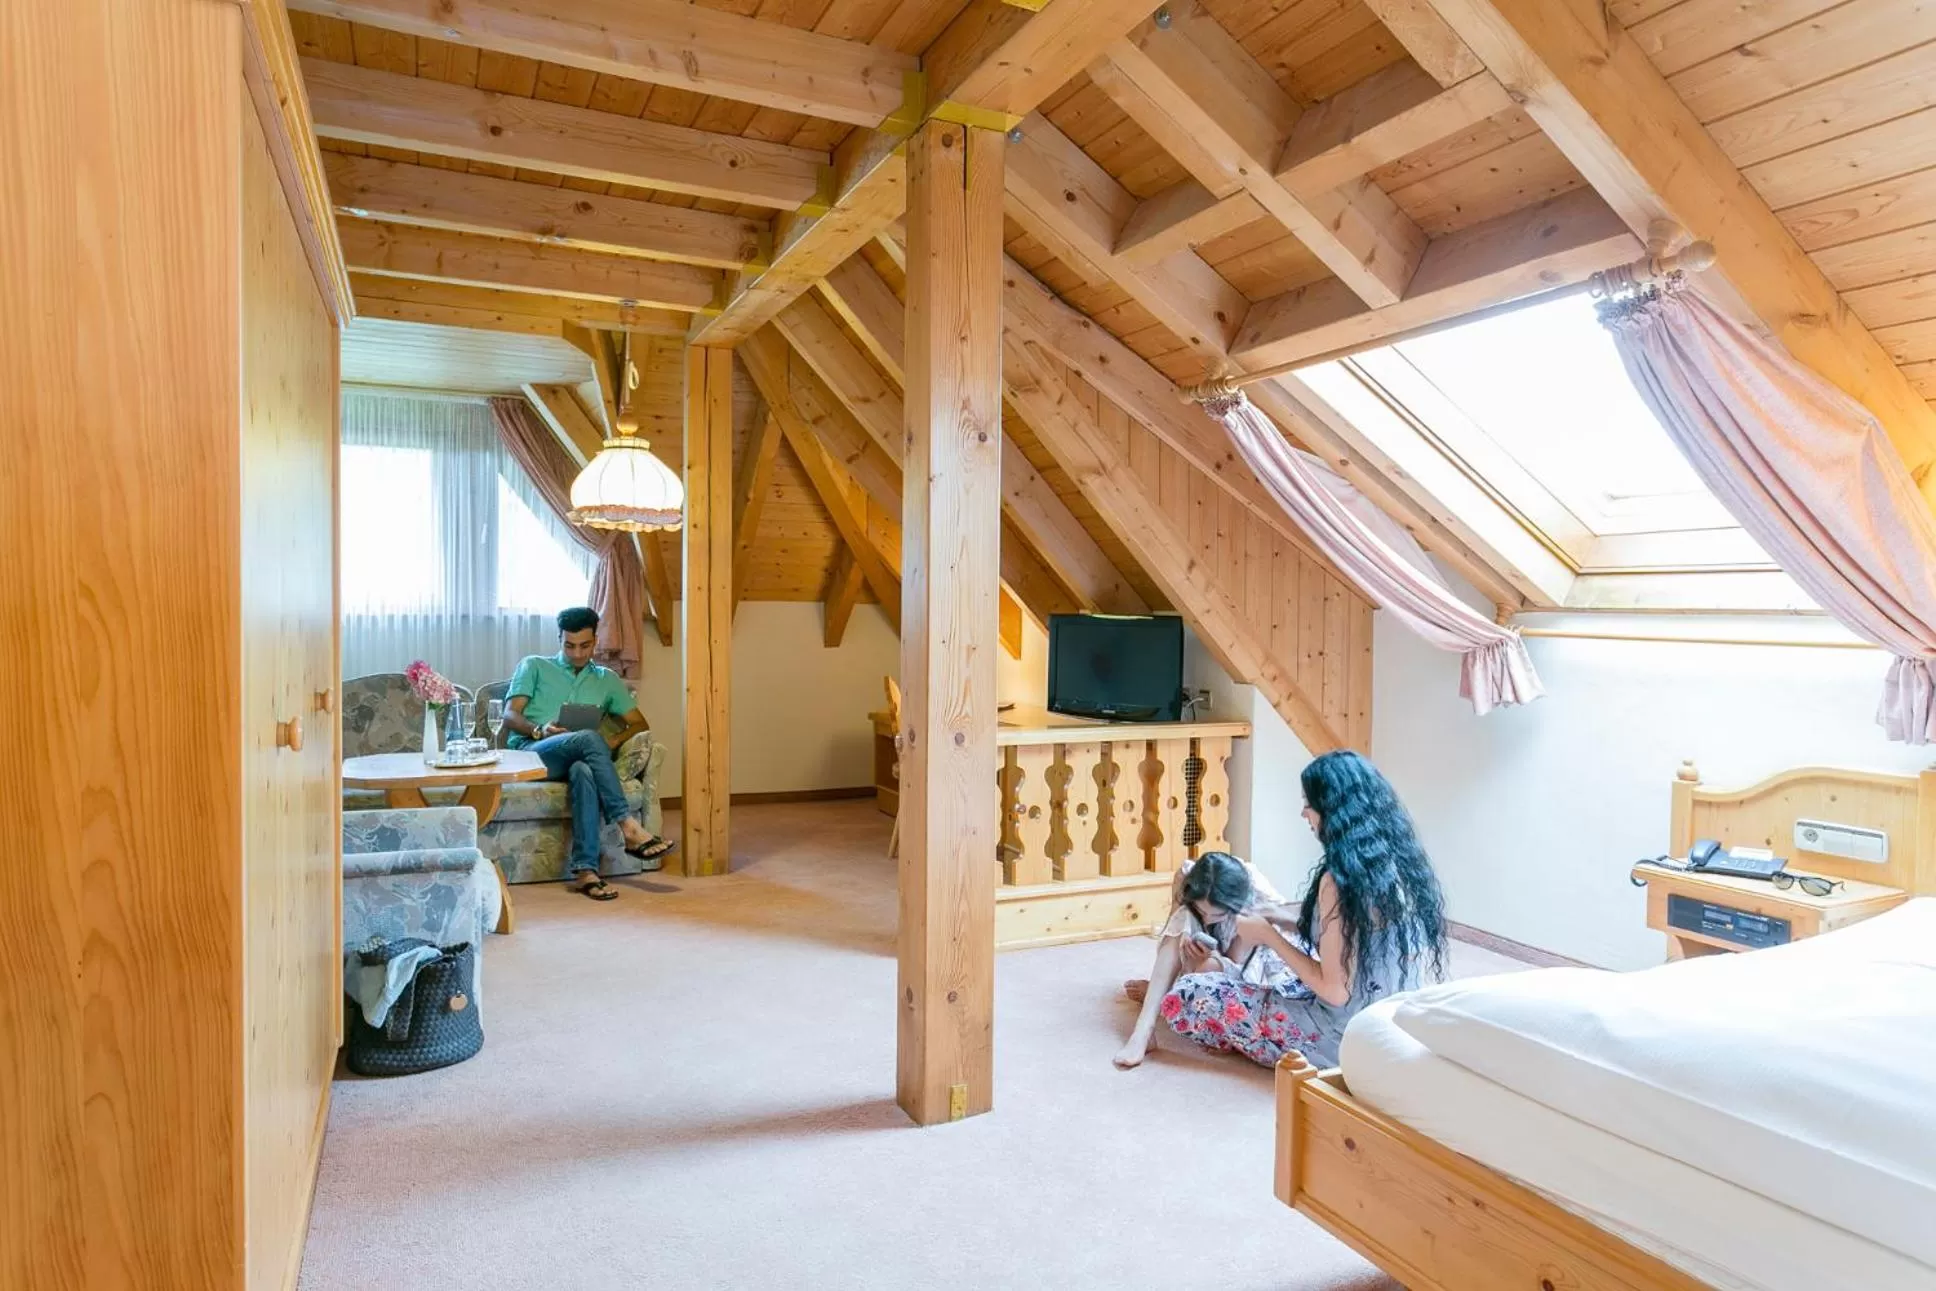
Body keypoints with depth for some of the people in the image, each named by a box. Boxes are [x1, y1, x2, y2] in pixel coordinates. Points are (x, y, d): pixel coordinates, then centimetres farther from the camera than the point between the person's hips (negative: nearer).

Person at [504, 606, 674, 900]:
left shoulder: (606, 679, 23)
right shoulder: (534, 666, 17)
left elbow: (639, 723, 17)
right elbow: (510, 716, 6)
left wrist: (614, 741, -5)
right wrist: (539, 730, -16)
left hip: (575, 759, 2)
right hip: (530, 751, -2)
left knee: (584, 771, -38)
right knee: (589, 738, -34)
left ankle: (584, 869, -43)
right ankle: (628, 826, -39)